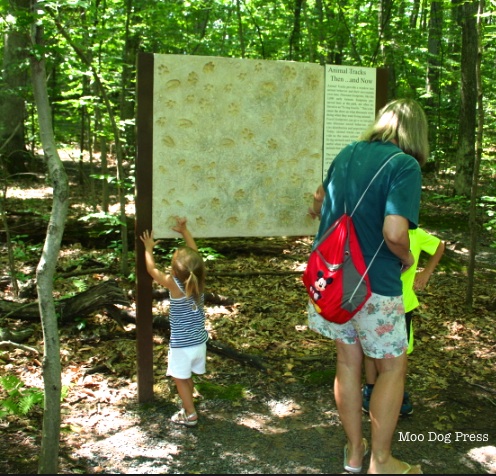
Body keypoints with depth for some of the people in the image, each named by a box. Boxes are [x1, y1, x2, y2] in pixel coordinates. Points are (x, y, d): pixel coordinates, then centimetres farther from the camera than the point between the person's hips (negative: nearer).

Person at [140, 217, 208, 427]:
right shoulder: (199, 281, -10)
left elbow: (151, 269, -9)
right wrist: (184, 231, 10)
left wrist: (149, 248, 6)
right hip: (199, 342, 5)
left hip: (181, 346, -5)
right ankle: (188, 408, 34)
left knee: (180, 379, 12)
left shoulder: (174, 285, -22)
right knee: (187, 377, 22)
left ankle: (190, 415, 18)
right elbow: (194, 254, 4)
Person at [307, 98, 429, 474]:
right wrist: (407, 257, -6)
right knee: (393, 366, 13)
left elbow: (319, 206, 19)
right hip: (374, 284, -6)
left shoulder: (348, 154, 6)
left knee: (348, 361, 19)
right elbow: (394, 232, -26)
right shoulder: (405, 165, -15)